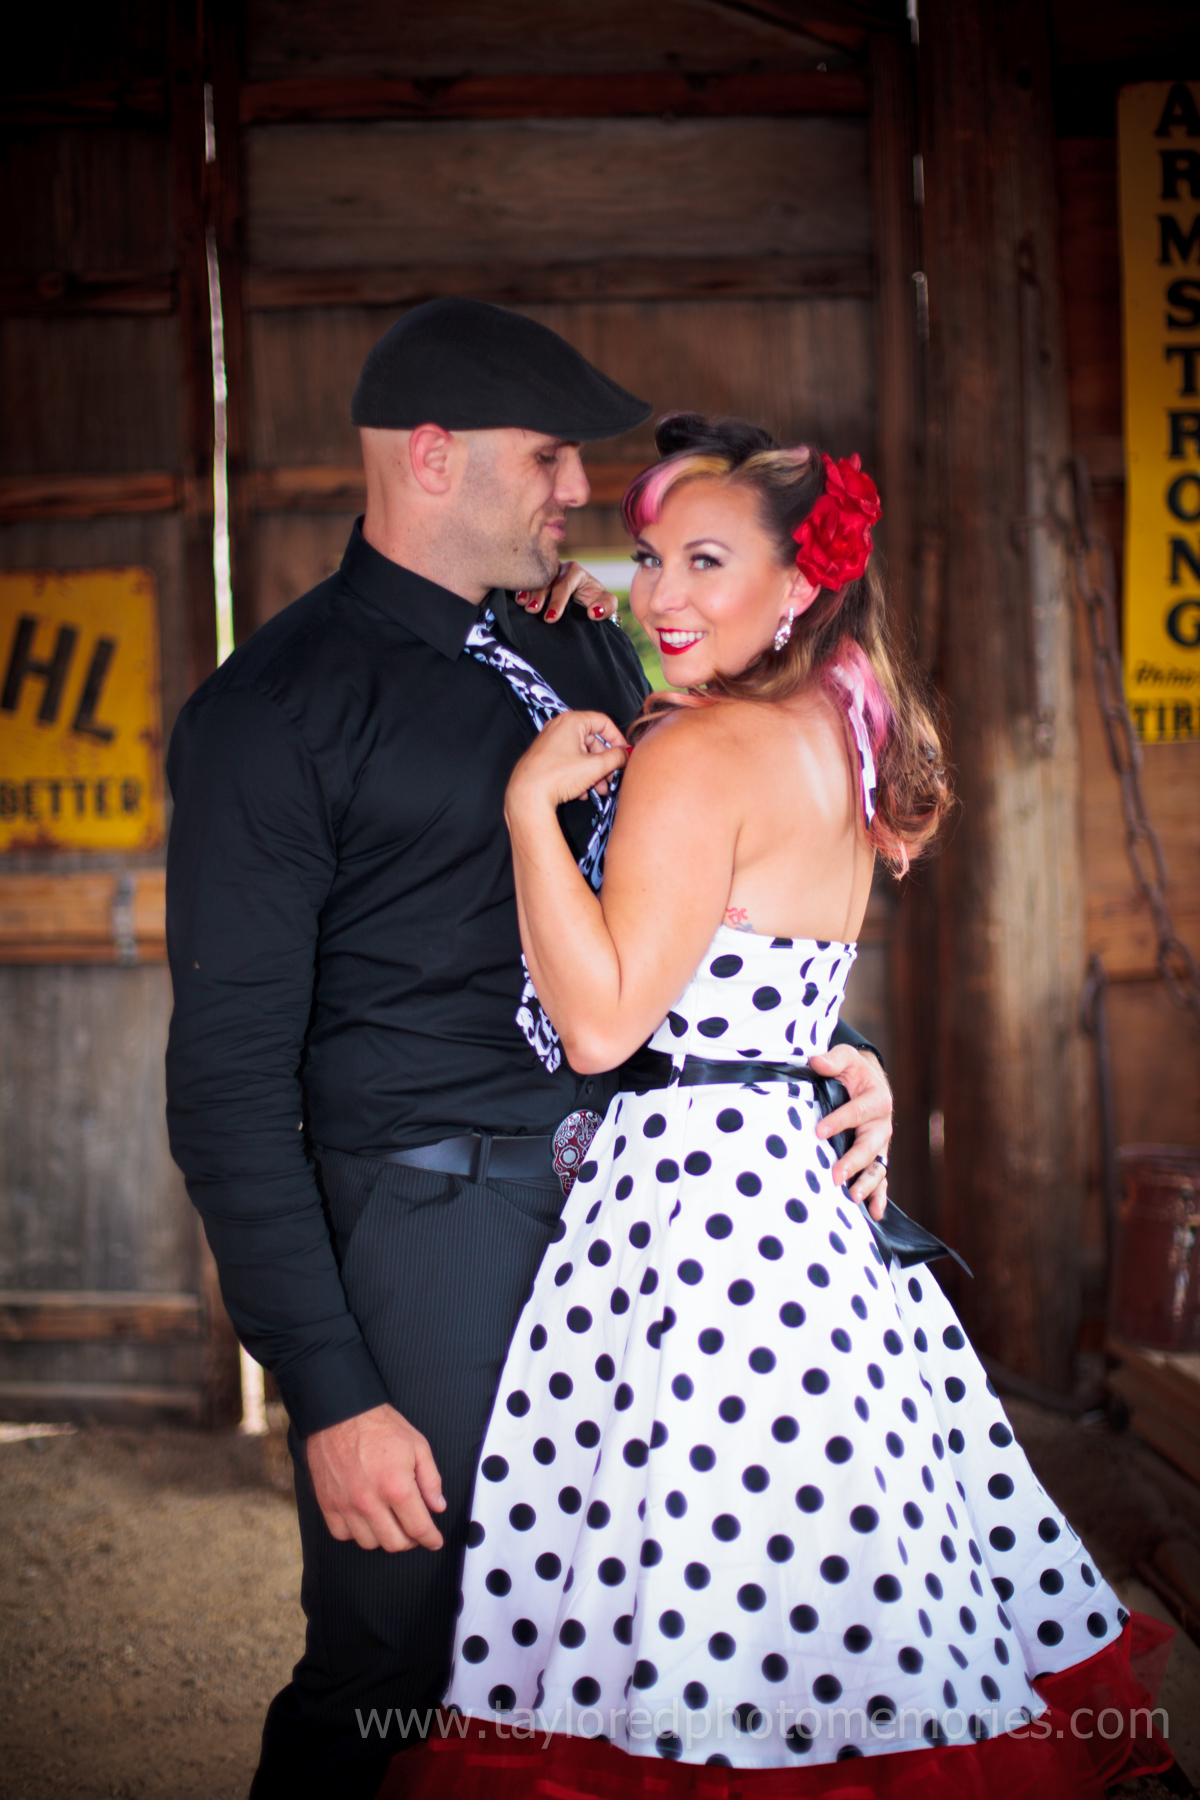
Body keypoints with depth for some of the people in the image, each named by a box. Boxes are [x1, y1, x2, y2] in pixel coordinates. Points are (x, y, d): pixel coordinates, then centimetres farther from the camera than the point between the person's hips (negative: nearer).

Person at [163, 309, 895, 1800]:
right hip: (432, 1218, -6)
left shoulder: (585, 654, 13)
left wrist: (815, 1053, 2)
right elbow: (230, 1079, -11)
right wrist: (329, 1392, -16)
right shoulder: (274, 710, -8)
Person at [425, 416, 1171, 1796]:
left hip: (688, 1185, -10)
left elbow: (600, 1021, -18)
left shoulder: (702, 750, -14)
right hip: (810, 1193, 10)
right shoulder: (838, 735, 11)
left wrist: (531, 799, -13)